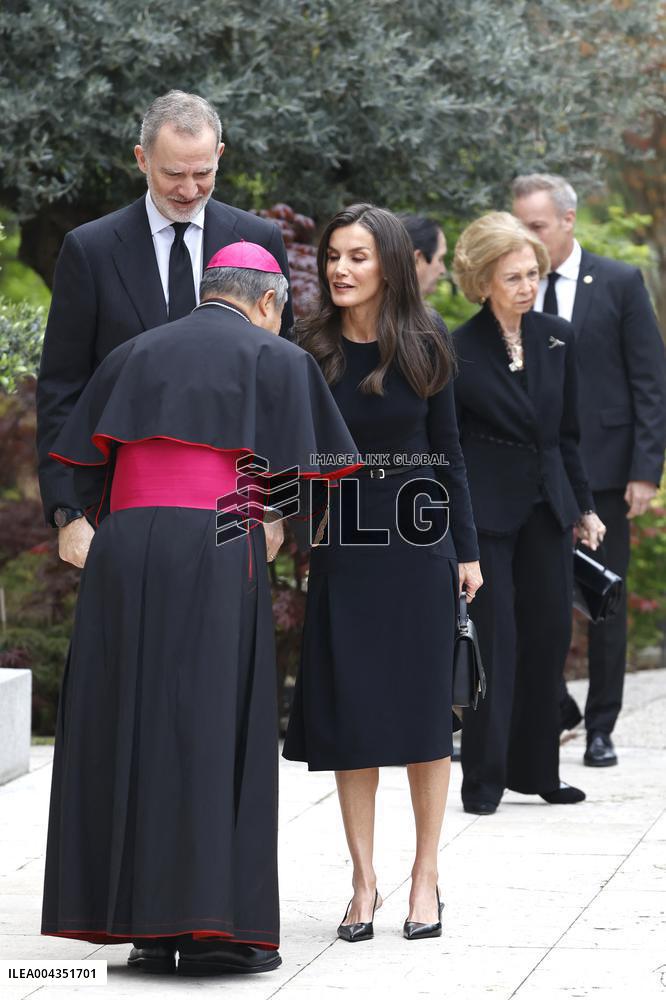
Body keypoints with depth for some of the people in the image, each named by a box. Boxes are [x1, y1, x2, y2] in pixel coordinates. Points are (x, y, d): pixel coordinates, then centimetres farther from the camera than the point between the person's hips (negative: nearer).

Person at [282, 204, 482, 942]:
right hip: (342, 546, 0)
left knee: (422, 709, 2)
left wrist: (467, 550, 5)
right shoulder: (308, 351, -2)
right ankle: (364, 881, 8)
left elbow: (447, 454, 6)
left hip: (418, 541, 0)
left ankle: (426, 877, 12)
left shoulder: (423, 351, 0)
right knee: (350, 714, 0)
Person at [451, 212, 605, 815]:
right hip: (486, 510, -5)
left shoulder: (557, 339, 6)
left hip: (547, 506, 5)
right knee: (493, 639, -5)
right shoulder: (459, 352, -9)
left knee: (549, 635, 7)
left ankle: (535, 770, 18)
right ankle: (484, 780, 3)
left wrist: (583, 507, 15)